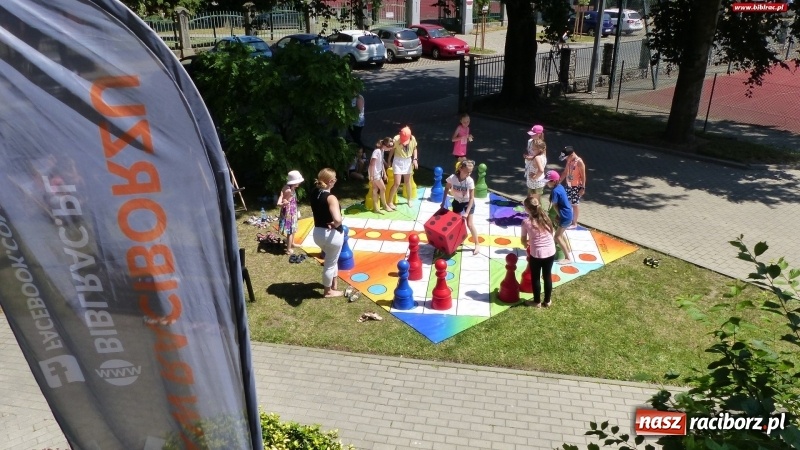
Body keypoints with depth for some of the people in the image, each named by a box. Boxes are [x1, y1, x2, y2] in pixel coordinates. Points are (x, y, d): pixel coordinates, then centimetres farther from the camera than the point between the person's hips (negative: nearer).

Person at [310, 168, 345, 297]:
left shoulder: (314, 193, -2)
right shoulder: (331, 198, -25)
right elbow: (338, 220, -37)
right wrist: (334, 225, -17)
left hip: (317, 233, 8)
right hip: (332, 234, -8)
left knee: (331, 258, 31)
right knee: (330, 263, 12)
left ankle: (334, 282, 47)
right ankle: (328, 291, 30)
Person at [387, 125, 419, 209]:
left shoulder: (413, 139, -14)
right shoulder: (396, 139, -22)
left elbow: (415, 148, 4)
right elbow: (392, 150, -7)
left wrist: (415, 159, -6)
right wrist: (389, 161, 2)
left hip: (408, 161, 3)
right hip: (398, 161, -3)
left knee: (408, 182, 16)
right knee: (397, 183, -7)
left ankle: (410, 199, 35)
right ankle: (390, 202, 3)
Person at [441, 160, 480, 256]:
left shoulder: (470, 181, -28)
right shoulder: (452, 178, -24)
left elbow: (471, 198, -24)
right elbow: (447, 189, -3)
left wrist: (467, 212, -27)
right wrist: (443, 202, 1)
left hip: (468, 203, -3)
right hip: (457, 202, 3)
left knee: (469, 224, -5)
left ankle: (477, 244, 10)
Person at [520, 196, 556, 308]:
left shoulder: (526, 222, -14)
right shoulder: (546, 217, -1)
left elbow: (523, 240, -2)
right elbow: (550, 234, 10)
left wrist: (526, 246, 21)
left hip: (537, 254, -4)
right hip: (551, 252, 4)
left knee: (535, 278, 16)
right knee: (548, 276, 19)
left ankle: (537, 302, 30)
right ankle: (547, 301, 33)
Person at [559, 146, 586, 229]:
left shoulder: (579, 162, -20)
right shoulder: (568, 160, 2)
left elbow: (583, 176, -17)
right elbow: (565, 172, 13)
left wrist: (583, 188, -18)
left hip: (577, 186, -7)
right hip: (569, 185, 7)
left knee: (575, 204, 3)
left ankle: (574, 223, 14)